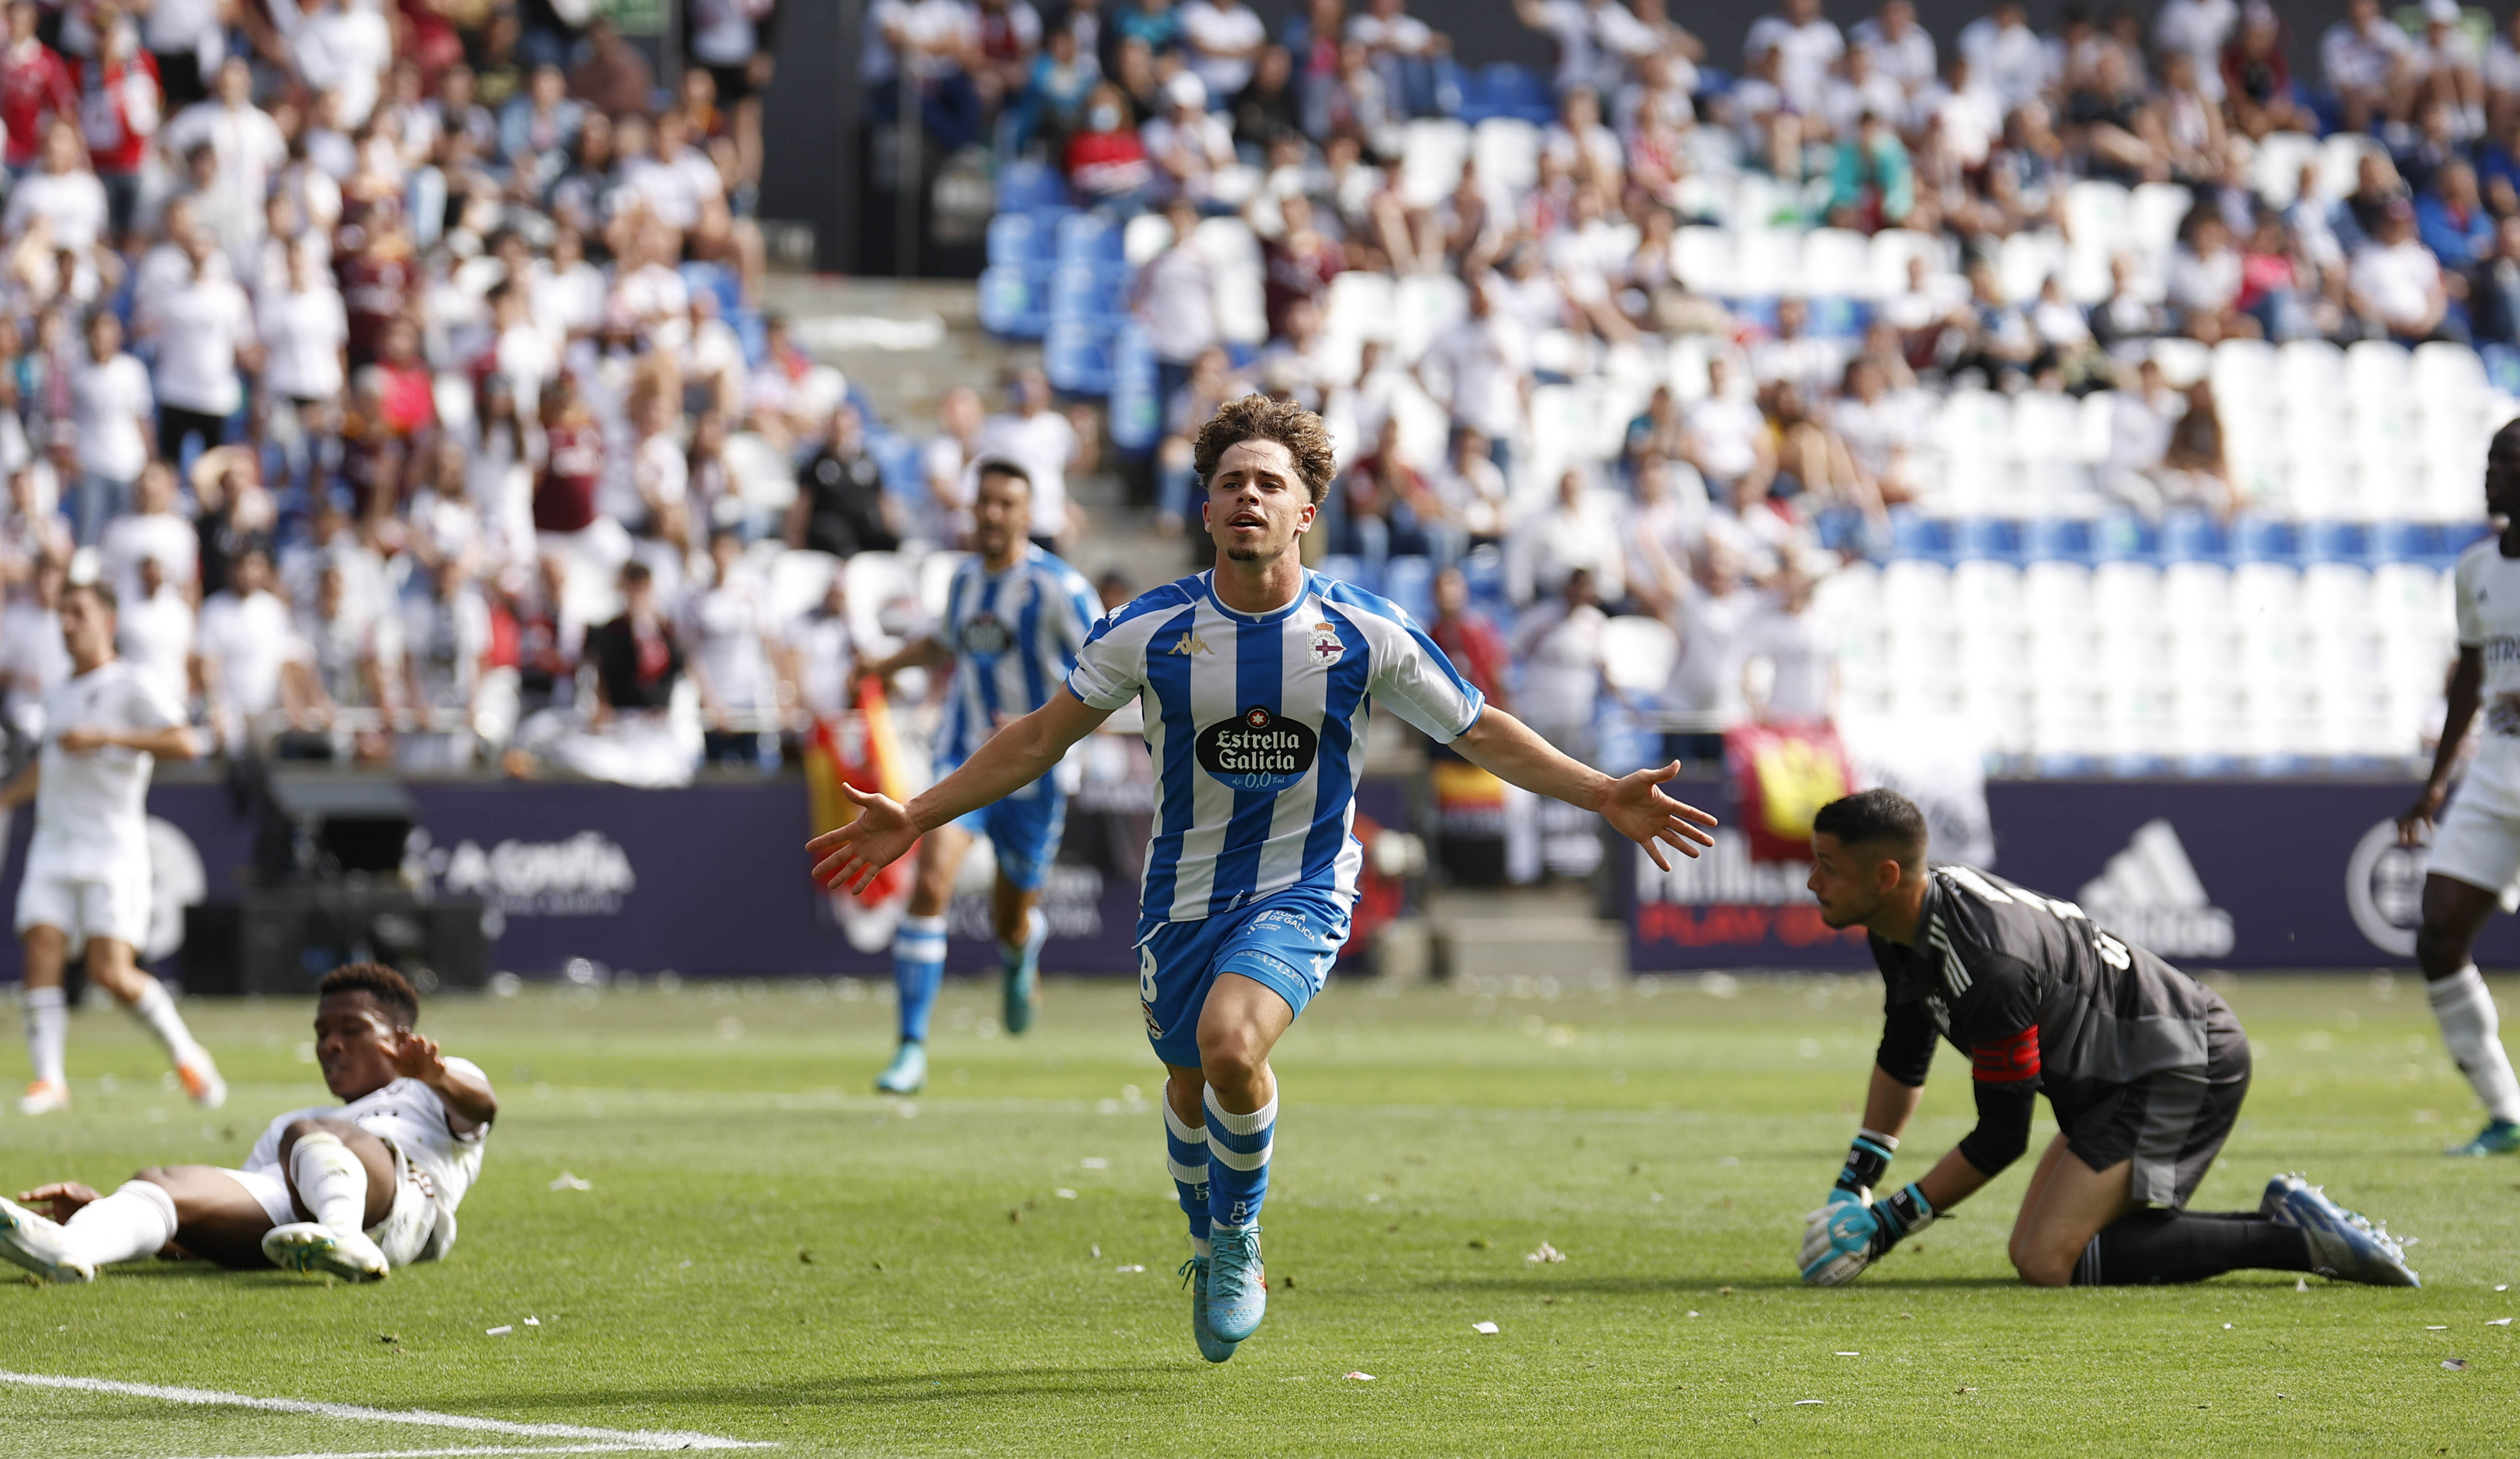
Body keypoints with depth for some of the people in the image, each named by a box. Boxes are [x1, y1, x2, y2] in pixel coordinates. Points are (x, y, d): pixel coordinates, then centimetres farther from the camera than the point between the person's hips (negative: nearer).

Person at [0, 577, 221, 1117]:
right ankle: (48, 1078, -9)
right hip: (53, 849, 6)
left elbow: (185, 744, -16)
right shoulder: (57, 695, 19)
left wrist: (104, 737, -20)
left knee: (112, 971, -13)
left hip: (113, 849, -6)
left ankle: (186, 1054, 7)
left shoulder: (131, 686, -3)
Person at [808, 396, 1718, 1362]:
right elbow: (1041, 738, 0)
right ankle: (1210, 1249, 44)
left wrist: (1606, 798, -6)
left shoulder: (1363, 633, -10)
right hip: (1184, 893, 3)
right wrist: (914, 819, -6)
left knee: (1230, 1040, -28)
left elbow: (1485, 735, 2)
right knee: (1189, 1080, 13)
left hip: (1300, 893, -3)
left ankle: (1240, 1233, -3)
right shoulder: (1150, 629, -9)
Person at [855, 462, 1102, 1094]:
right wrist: (886, 665, 14)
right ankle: (912, 1049, -17)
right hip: (964, 758, 3)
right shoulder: (965, 579, 5)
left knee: (1013, 919, 12)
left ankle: (1021, 961, 54)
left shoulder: (1058, 587, -14)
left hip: (1034, 774, -3)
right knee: (931, 882, -19)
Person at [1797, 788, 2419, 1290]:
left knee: (2048, 1261, -20)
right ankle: (2284, 1222, 10)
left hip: (2184, 1069, -11)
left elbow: (2002, 1136, -20)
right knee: (2032, 1251, 11)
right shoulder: (1902, 929, 1)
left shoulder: (1988, 969, -29)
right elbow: (1903, 1058, 20)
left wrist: (1888, 1223, -13)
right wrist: (1852, 1188, 17)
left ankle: (2294, 1239, -16)